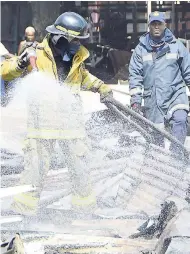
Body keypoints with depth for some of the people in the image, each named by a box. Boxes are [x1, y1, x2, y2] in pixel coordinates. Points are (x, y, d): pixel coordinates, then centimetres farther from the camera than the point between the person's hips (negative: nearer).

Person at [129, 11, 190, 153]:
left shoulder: (176, 46, 2)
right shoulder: (141, 48, 3)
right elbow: (135, 75, 5)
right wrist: (135, 100, 0)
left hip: (175, 93, -1)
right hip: (152, 98, 1)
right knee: (155, 133, 3)